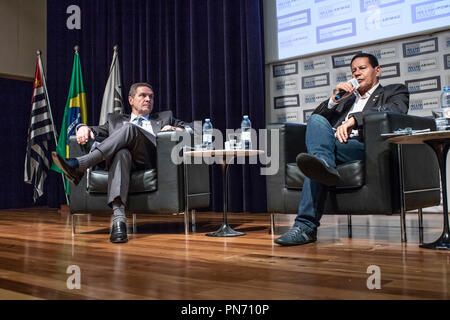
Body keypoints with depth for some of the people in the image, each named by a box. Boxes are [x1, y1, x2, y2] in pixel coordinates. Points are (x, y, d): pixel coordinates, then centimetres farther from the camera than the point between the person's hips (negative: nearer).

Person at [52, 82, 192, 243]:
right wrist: (83, 127, -1)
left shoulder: (165, 117, 35)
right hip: (127, 160, 1)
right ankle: (118, 219, -52)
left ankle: (79, 165, -38)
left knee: (129, 128, -27)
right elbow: (98, 130, 22)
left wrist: (174, 129, 4)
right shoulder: (116, 119, 35)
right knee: (121, 153, -38)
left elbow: (190, 129, 25)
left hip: (153, 160, -1)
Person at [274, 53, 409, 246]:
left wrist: (353, 119, -17)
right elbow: (316, 117, 25)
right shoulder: (345, 98, 37)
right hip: (335, 142, 5)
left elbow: (396, 110, -5)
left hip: (363, 147, -4)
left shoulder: (395, 91, 22)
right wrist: (334, 99, 7)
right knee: (316, 121, -28)